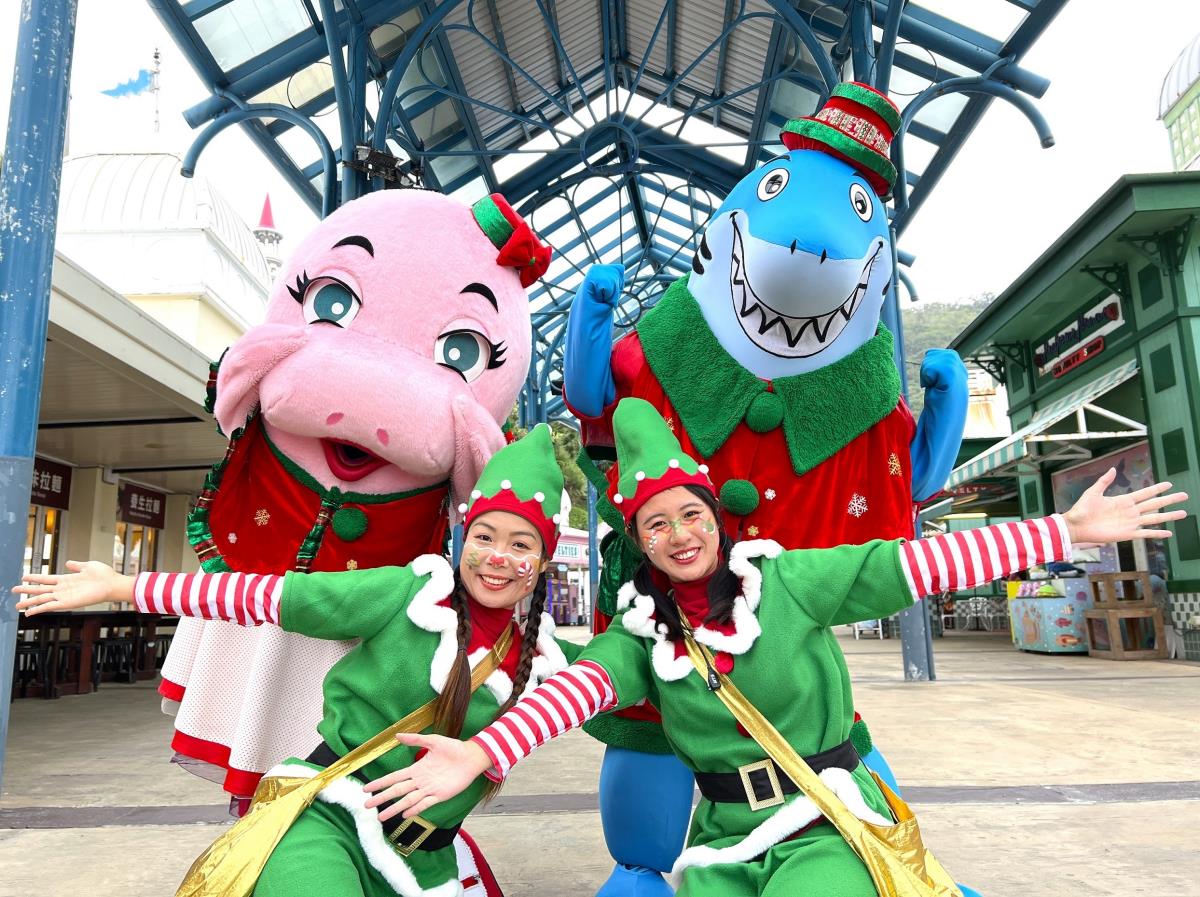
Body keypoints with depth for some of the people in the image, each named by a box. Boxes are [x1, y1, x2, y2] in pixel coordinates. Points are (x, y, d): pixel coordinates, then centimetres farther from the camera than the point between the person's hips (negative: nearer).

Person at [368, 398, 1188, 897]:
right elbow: (586, 683, -14)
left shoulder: (786, 580, -7)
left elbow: (914, 564, -10)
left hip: (825, 829, -3)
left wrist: (1067, 529, -12)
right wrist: (485, 752, -31)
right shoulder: (644, 628, 1)